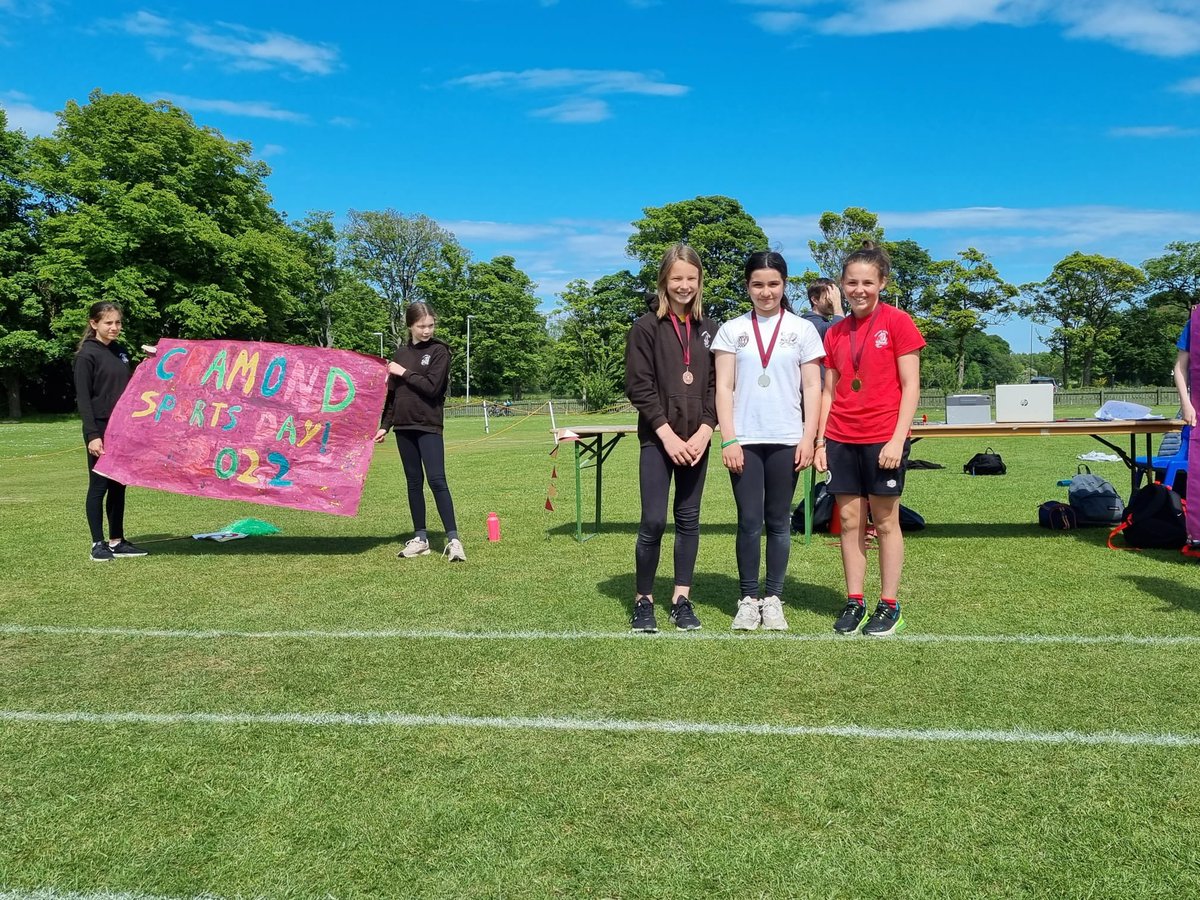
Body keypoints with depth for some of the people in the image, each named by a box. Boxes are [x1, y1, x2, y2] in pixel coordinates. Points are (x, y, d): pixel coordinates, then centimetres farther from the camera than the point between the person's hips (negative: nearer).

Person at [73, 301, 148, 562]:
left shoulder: (120, 352, 12)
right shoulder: (87, 355, -8)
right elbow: (83, 398, -12)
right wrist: (92, 435, -19)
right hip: (101, 430, -7)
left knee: (119, 486, 10)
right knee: (99, 485, 0)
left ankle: (117, 542, 17)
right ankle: (98, 544, 7)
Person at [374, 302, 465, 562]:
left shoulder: (439, 351, -3)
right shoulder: (401, 352, 12)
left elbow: (432, 387, -15)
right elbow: (392, 393, 15)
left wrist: (404, 373, -9)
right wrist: (384, 425, 11)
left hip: (428, 425, -5)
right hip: (404, 426, 5)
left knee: (437, 480, -12)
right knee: (414, 482, 9)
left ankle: (453, 540, -11)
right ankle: (420, 538, 16)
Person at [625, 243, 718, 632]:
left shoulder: (710, 330, 9)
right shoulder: (646, 328, -2)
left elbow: (717, 386, 6)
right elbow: (638, 387, -7)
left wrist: (704, 431, -8)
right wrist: (667, 434, -14)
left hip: (697, 441, 4)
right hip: (658, 440, -3)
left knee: (689, 519, 8)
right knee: (653, 521, -7)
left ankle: (681, 600, 17)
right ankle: (643, 600, 8)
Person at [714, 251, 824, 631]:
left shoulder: (802, 329, 6)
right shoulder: (732, 330, 7)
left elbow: (812, 388, 4)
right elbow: (724, 388, 2)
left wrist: (808, 438, -4)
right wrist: (728, 439, -5)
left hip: (786, 440, 0)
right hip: (744, 440, 0)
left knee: (778, 522, 6)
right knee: (749, 521, 0)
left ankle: (773, 599, 15)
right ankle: (748, 599, 11)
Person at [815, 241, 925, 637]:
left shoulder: (897, 322, -3)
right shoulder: (835, 333, 10)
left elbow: (910, 386, -6)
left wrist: (898, 440, -13)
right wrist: (820, 441, 7)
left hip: (883, 440, -4)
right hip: (841, 440, 4)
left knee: (885, 521, 4)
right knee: (850, 521, 7)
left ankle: (890, 606, 13)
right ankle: (854, 602, 15)